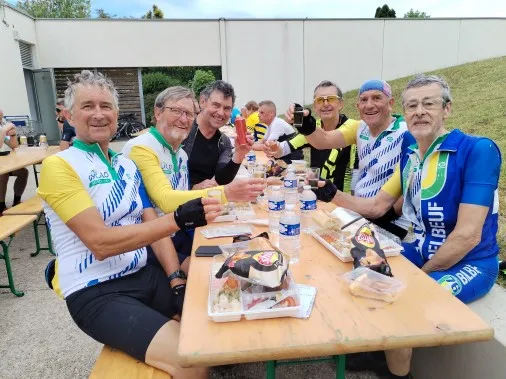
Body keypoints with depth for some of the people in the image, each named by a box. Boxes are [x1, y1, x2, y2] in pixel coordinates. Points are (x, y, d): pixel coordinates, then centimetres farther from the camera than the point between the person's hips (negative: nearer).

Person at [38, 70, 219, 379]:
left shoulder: (127, 165, 11)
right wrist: (179, 219, -29)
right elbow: (100, 243, -19)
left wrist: (177, 280, -8)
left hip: (144, 275, 6)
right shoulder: (59, 166, -10)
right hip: (95, 292, -6)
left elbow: (152, 225, 6)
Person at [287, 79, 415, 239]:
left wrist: (389, 213, -23)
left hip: (390, 224, -6)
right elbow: (325, 140, -10)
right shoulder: (360, 128, 3)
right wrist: (305, 125, -29)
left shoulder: (406, 134, -15)